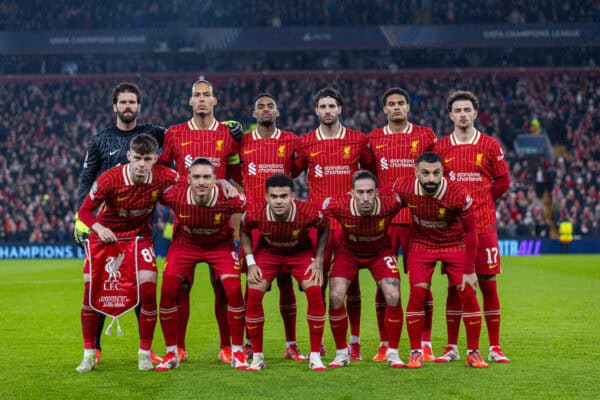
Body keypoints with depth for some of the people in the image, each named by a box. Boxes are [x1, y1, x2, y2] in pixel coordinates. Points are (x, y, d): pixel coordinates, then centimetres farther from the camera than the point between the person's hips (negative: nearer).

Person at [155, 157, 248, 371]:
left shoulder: (230, 198, -31)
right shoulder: (175, 195, -29)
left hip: (220, 245, -1)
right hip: (185, 243, 1)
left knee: (234, 290, -18)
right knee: (168, 290, -14)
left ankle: (237, 352, 1)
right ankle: (171, 353, 4)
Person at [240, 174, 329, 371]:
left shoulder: (308, 213, -34)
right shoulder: (255, 213, -31)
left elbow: (324, 228, -9)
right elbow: (244, 231, -6)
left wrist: (319, 261, -12)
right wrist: (251, 263, -12)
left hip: (300, 252, -1)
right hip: (267, 251, 1)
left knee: (314, 292, -21)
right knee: (253, 294, -18)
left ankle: (315, 356, -7)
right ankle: (257, 356, -1)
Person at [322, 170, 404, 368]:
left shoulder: (390, 203, -33)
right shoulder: (338, 205, -33)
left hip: (380, 251, 0)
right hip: (348, 251, 0)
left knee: (393, 296, -15)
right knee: (336, 297, -14)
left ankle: (392, 352, 3)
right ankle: (342, 352, 5)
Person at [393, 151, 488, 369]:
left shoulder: (458, 194, -28)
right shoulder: (403, 188, -24)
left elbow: (470, 232, -17)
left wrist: (469, 271, -14)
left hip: (455, 244, -1)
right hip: (421, 243, 1)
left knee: (468, 293, -8)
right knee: (417, 292, -12)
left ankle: (473, 352, 6)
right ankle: (415, 352, 0)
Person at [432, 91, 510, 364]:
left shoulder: (490, 145, 4)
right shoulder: (440, 147, 6)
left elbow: (503, 181, 8)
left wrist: (480, 201, 6)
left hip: (483, 225, -1)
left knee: (488, 283, -1)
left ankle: (494, 348, 6)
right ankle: (451, 348, 10)